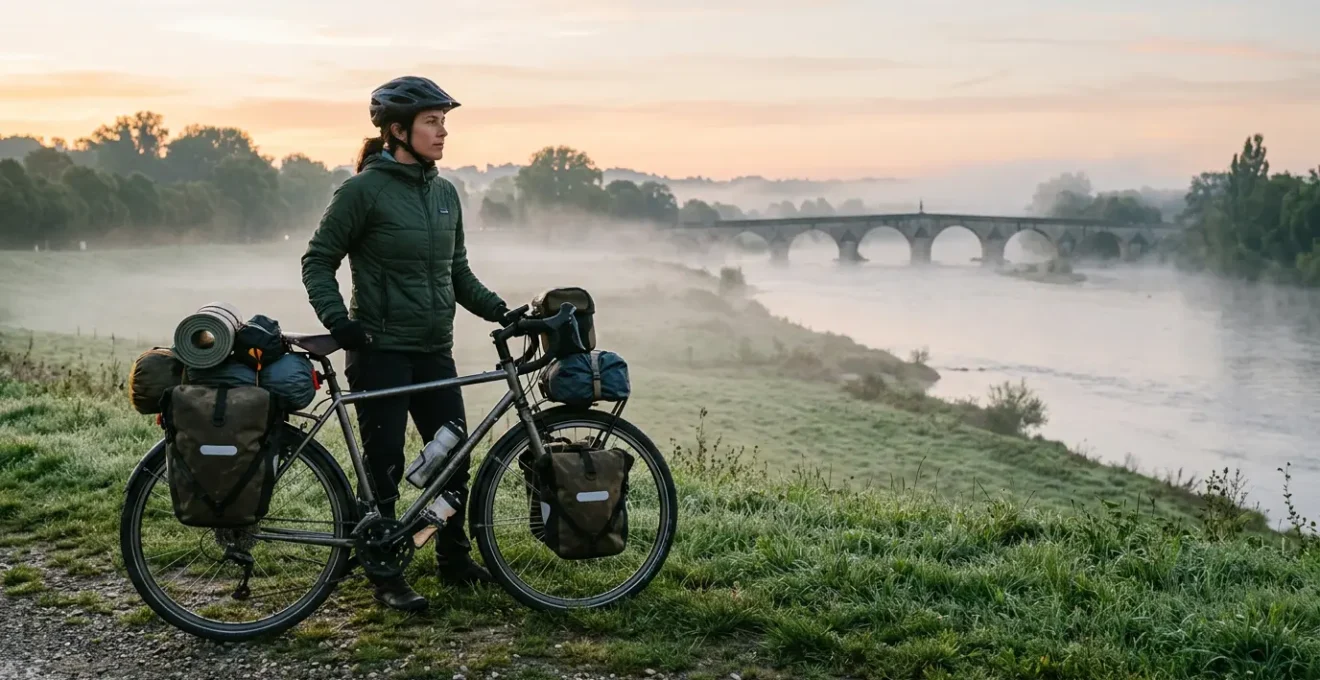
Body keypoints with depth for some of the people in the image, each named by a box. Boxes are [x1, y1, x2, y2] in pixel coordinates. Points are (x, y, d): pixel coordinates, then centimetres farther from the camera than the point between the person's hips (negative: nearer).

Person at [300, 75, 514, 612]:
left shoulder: (446, 194, 10)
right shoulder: (364, 190, -10)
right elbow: (318, 261, -5)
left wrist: (498, 310, 4)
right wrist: (337, 320, -18)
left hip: (434, 351, 6)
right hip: (380, 351, -6)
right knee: (384, 467, 0)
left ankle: (455, 560, 27)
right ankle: (387, 577, 13)